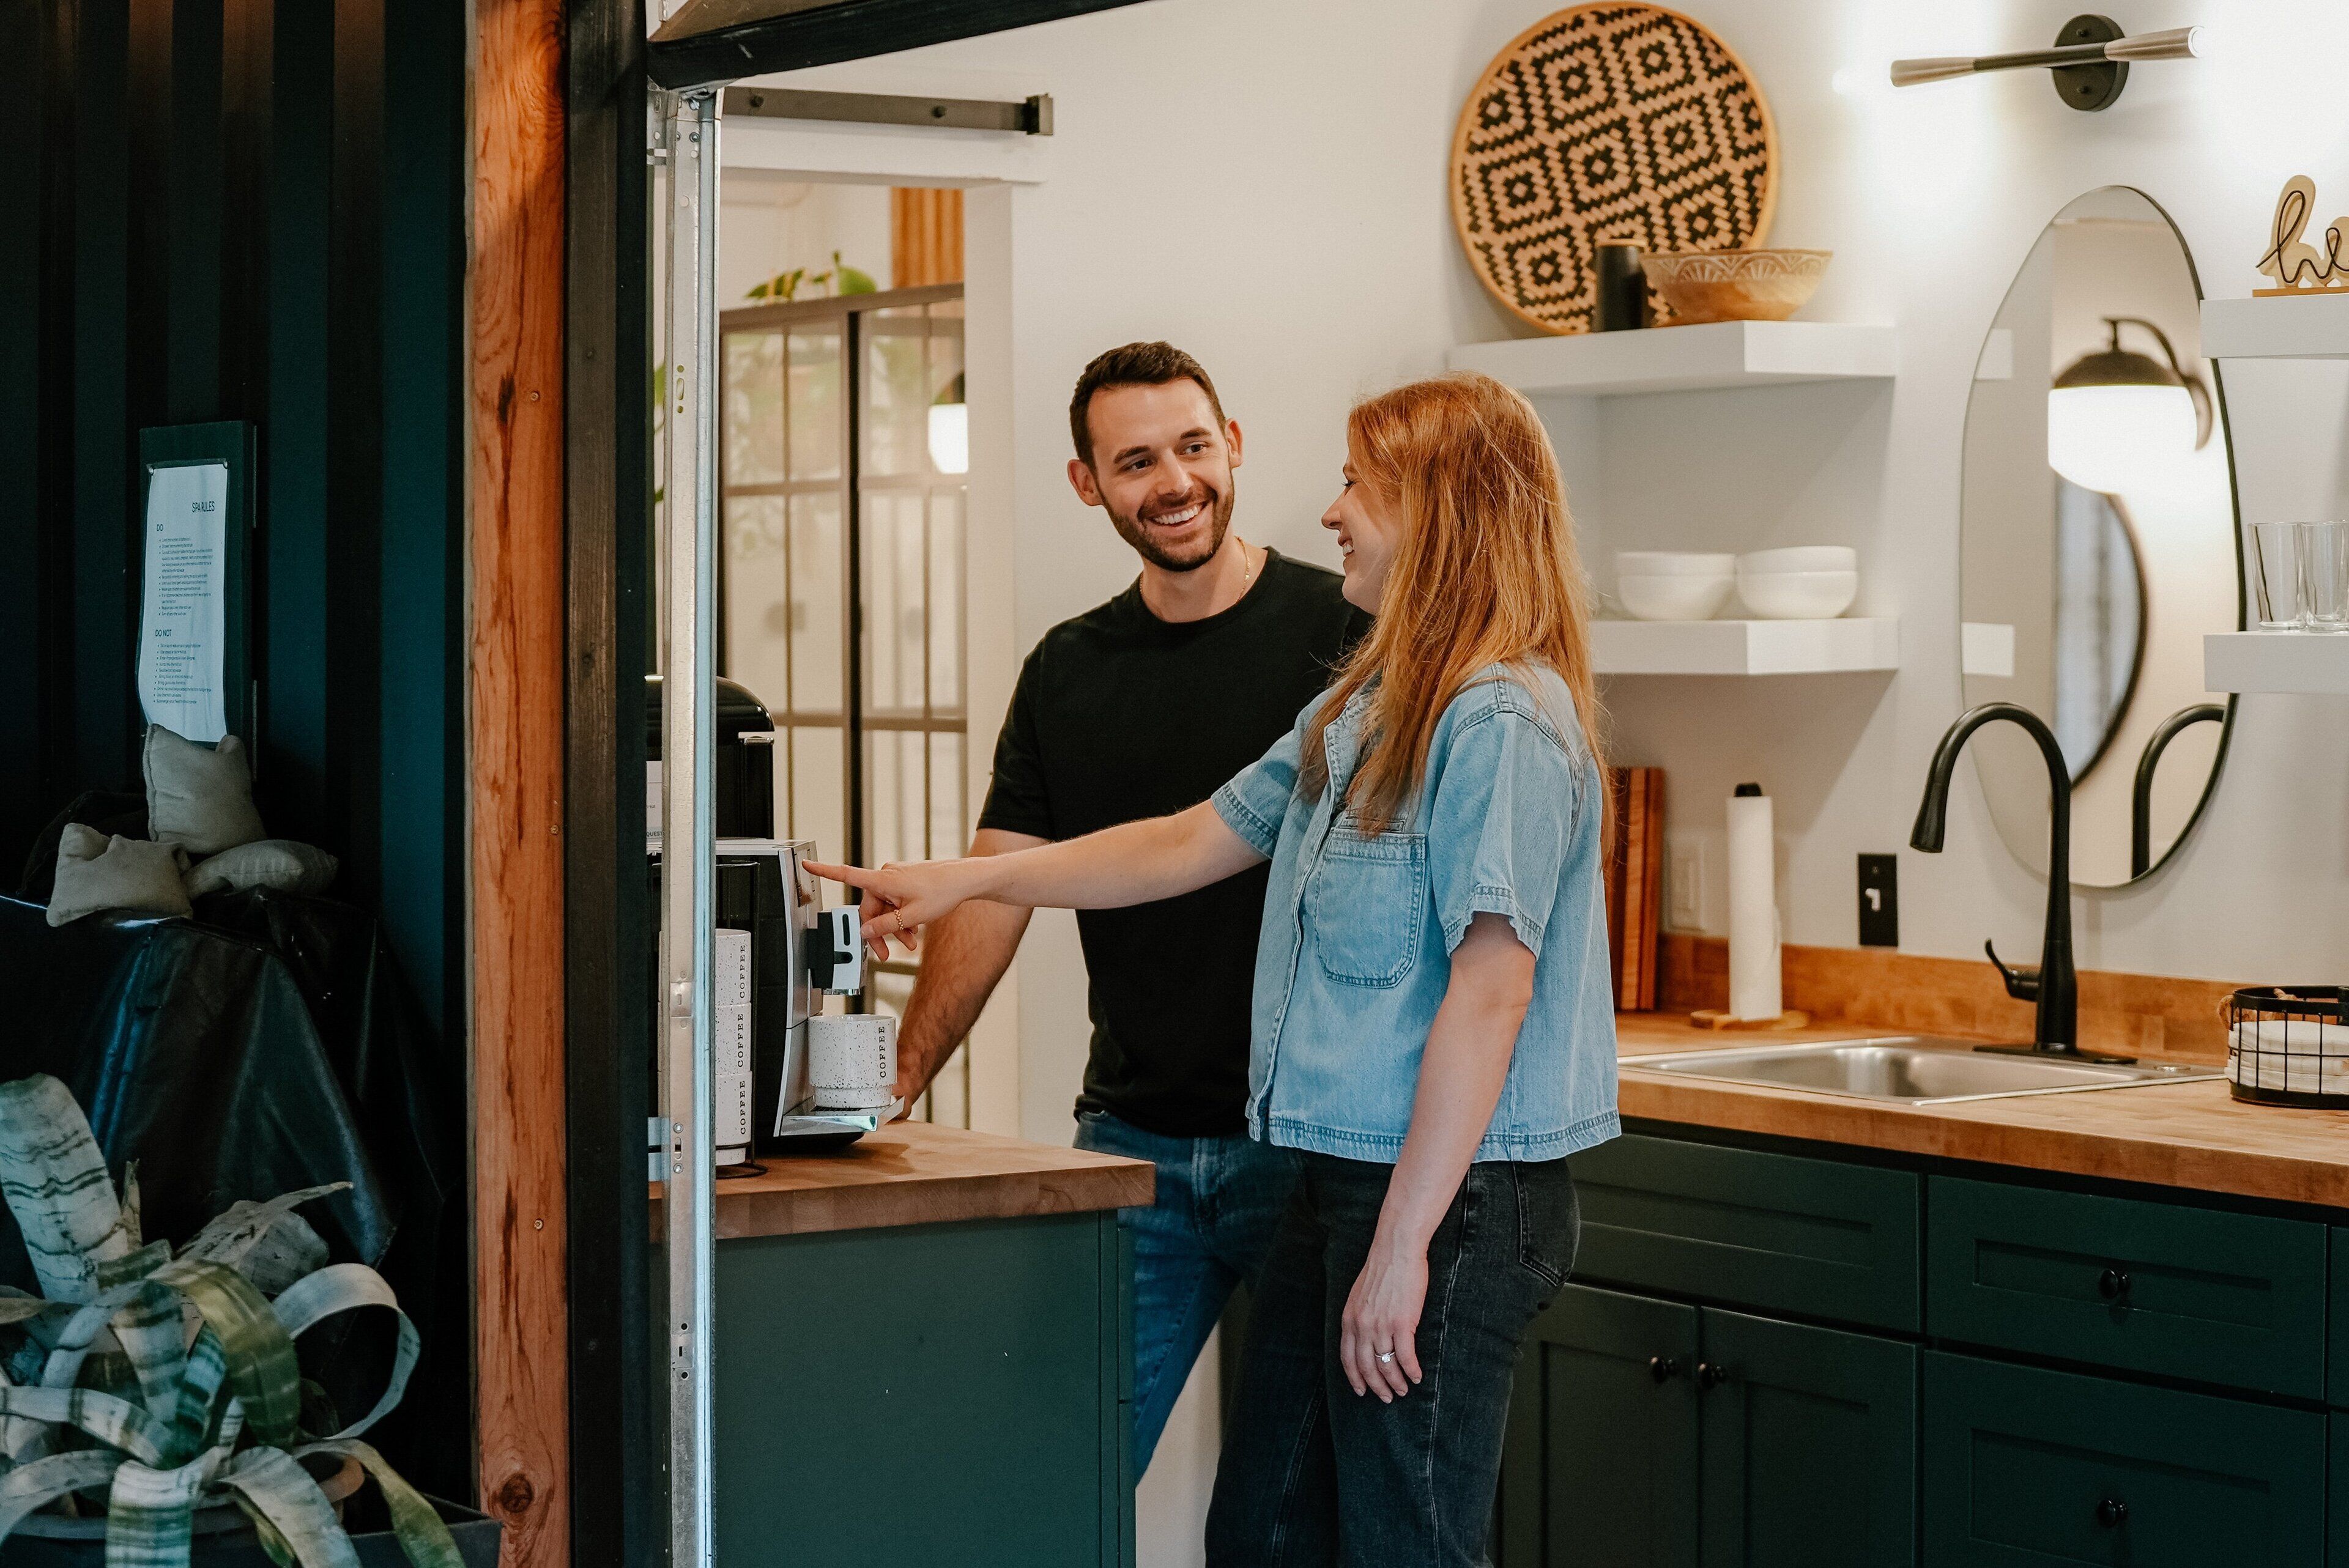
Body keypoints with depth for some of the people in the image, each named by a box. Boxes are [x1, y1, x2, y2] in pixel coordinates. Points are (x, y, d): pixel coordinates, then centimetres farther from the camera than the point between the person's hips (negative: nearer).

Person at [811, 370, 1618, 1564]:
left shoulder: (1502, 724, -16)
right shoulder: (1358, 712, 15)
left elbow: (1490, 990, -21)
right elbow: (1192, 844, 24)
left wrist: (1402, 1244, -22)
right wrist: (965, 881, 22)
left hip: (1451, 1196, -10)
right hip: (1336, 1174, 10)